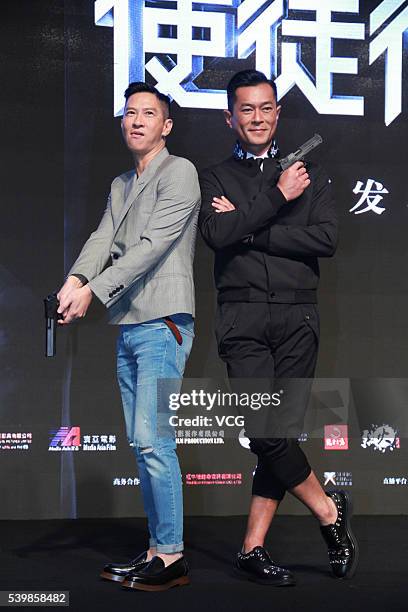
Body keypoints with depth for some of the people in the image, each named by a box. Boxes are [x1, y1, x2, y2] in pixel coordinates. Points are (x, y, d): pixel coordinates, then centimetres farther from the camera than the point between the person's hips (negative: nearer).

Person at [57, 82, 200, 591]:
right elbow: (103, 239, 6)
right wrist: (75, 279, -15)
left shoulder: (179, 172, -4)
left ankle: (171, 556, -6)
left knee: (153, 440, -12)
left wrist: (94, 291, -21)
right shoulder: (120, 185, 21)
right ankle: (158, 549, 15)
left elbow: (153, 245, -15)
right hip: (127, 326, 8)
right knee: (141, 444, 8)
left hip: (162, 323, -8)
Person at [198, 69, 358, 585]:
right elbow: (217, 234, -8)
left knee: (280, 430, -1)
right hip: (242, 318, -1)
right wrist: (277, 198, -7)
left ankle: (253, 548, 8)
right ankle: (329, 511, 10)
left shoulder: (309, 175, 15)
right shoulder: (215, 178, 12)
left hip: (297, 316, 1)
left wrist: (248, 231, -6)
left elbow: (326, 239, -2)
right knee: (265, 431, -13)